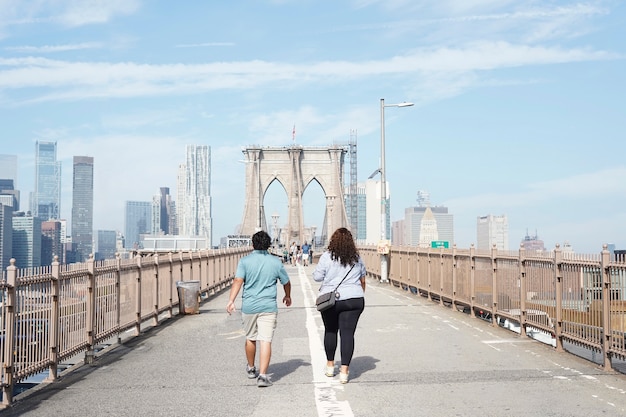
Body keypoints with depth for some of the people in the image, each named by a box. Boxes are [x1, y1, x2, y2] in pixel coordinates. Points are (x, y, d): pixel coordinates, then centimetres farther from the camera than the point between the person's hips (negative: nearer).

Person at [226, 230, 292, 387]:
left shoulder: (245, 261, -2)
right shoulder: (276, 262, 2)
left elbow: (238, 281, -16)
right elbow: (286, 282, 13)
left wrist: (231, 300, -22)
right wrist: (288, 296, 32)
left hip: (249, 306, 1)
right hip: (268, 307, -1)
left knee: (250, 338, 19)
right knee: (266, 341, -5)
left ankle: (251, 369, 38)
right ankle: (262, 375, -15)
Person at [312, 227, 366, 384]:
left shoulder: (327, 256, -7)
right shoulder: (357, 258, 5)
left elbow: (317, 277, -5)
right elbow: (363, 280, 14)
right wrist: (361, 295, 27)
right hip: (354, 299, 1)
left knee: (330, 331, 16)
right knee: (348, 333, -1)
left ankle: (330, 365, 28)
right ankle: (344, 371, -6)